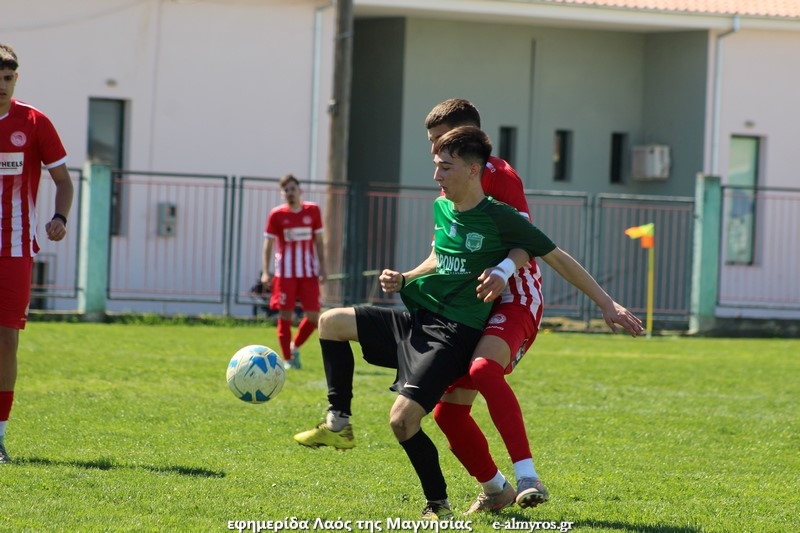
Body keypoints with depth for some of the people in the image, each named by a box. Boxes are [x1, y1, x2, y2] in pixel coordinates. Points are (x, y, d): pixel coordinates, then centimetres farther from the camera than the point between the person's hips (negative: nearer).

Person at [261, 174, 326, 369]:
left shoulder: (312, 211, 4)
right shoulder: (277, 214, -2)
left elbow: (319, 241, 10)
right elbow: (268, 244, 0)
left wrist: (322, 269, 5)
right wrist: (266, 272, -8)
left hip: (308, 273, 2)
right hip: (285, 273, -2)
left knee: (314, 316, -3)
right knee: (285, 315, -2)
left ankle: (295, 347, 20)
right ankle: (287, 359, 6)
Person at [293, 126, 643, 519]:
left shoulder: (500, 218, -13)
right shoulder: (441, 207, 8)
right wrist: (403, 280, 8)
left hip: (454, 334, -8)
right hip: (417, 321, 8)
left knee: (402, 419, -20)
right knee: (331, 322, 4)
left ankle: (438, 505, -3)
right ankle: (338, 424, 10)